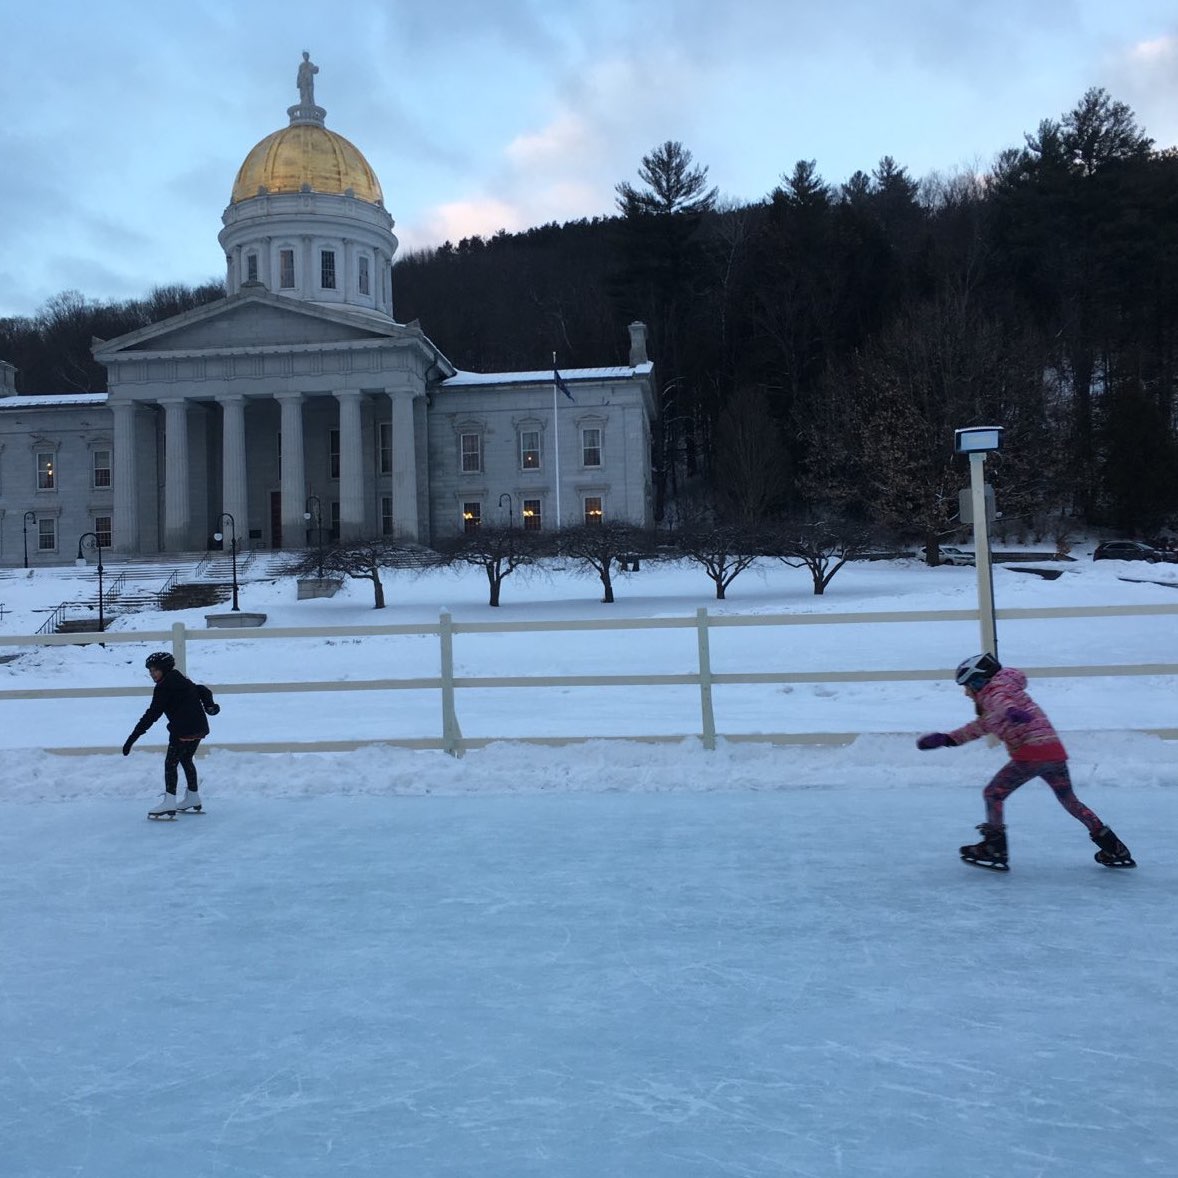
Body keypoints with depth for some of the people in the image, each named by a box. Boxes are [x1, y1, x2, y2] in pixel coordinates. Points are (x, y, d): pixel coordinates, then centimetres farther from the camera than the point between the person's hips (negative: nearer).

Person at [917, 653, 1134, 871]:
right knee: (1069, 800, 22)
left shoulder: (994, 691, 0)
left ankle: (994, 851, 1)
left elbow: (1000, 701, -26)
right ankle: (1115, 849, 24)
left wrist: (1011, 712, -49)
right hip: (1055, 750, 10)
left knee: (993, 794, 1)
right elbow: (979, 727, 35)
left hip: (1031, 751, -10)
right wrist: (946, 739, 30)